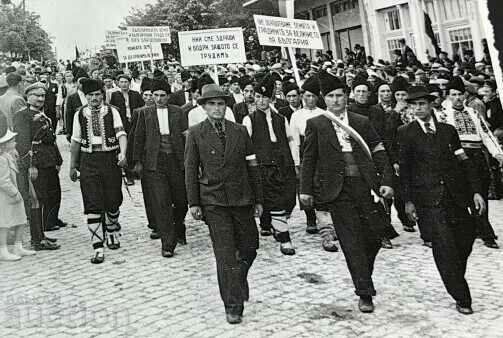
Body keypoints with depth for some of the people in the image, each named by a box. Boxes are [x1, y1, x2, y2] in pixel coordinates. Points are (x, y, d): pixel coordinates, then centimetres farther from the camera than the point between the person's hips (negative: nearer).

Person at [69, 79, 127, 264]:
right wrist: (73, 166, 14)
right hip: (88, 161, 1)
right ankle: (98, 246, 0)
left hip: (111, 159, 0)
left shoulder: (112, 112, 0)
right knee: (92, 205, -5)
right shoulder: (80, 114, 5)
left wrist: (123, 153, -26)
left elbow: (121, 134, -8)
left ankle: (112, 232, 38)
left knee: (113, 201, 9)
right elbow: (75, 141, 11)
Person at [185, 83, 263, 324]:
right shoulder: (195, 134, 1)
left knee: (249, 247, 13)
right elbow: (191, 170, 2)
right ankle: (232, 306, 6)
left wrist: (258, 199, 7)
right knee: (225, 255, -3)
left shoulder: (240, 131, 6)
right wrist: (193, 202, -3)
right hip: (213, 202, -3)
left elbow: (252, 167, 8)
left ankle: (239, 281, 41)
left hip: (242, 198, 3)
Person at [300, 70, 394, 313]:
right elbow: (308, 159, 5)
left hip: (364, 185, 3)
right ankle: (364, 293, 6)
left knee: (374, 236, 4)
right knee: (352, 243, -1)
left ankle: (364, 275, 32)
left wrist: (386, 181, -1)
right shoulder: (316, 124, 5)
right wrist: (306, 189, 0)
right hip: (337, 190, -2)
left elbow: (379, 152, 9)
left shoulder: (362, 122, 11)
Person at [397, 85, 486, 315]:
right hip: (428, 199, -4)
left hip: (457, 196, 4)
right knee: (445, 247, -8)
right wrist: (408, 200, -4)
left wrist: (476, 191, 3)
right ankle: (461, 298, 1)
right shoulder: (406, 133, 3)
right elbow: (404, 169, 1)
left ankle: (457, 283, 31)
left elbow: (464, 162, 11)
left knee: (465, 242, 6)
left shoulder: (448, 130, 12)